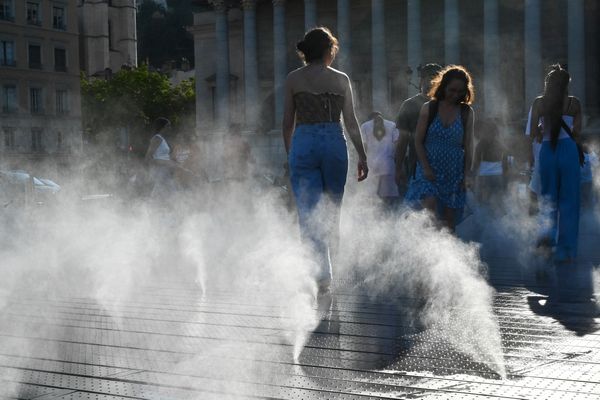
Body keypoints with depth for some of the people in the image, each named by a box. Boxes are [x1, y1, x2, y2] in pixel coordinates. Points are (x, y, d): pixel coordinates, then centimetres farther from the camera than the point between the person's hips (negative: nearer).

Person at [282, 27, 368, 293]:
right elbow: (351, 122, 2)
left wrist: (289, 153, 15)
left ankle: (322, 274, -13)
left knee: (309, 213, -2)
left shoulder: (293, 79, 2)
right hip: (334, 143, 1)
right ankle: (327, 267, 24)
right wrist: (362, 156, 8)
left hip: (303, 144, -1)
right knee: (332, 211, 15)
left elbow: (288, 122, 4)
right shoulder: (340, 79, 3)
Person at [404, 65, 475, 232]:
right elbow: (418, 141, 0)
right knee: (430, 207, -23)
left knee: (449, 219, 3)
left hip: (454, 172, 2)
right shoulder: (428, 108, 1)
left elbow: (468, 145, 6)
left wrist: (467, 174, -1)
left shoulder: (467, 113, 6)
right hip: (429, 170, -2)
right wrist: (425, 167, -10)